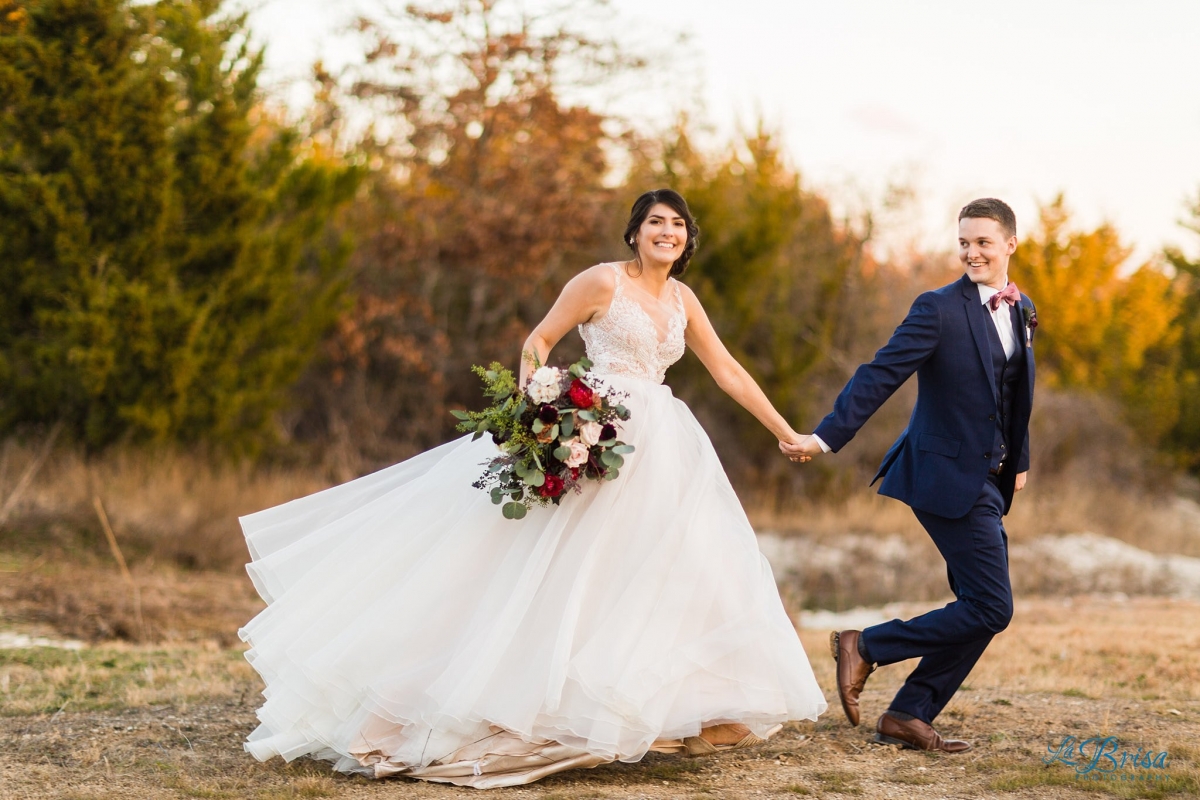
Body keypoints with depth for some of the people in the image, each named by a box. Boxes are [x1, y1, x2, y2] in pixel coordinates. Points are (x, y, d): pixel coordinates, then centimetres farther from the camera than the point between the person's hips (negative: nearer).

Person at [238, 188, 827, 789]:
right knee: (554, 570, -7)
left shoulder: (682, 300, 13)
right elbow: (539, 341, -2)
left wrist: (787, 434, 18)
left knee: (680, 567, 1)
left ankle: (694, 713, 4)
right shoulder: (603, 282, -5)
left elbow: (728, 372, 18)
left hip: (658, 449, 7)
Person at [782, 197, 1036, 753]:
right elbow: (880, 375, -18)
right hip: (948, 477, -8)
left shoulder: (1021, 310, 11)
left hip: (986, 482, 8)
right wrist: (827, 436, -26)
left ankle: (907, 716, 14)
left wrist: (1018, 460, 26)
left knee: (982, 610, 8)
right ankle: (864, 647, -2)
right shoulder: (939, 309, -12)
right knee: (990, 608, -12)